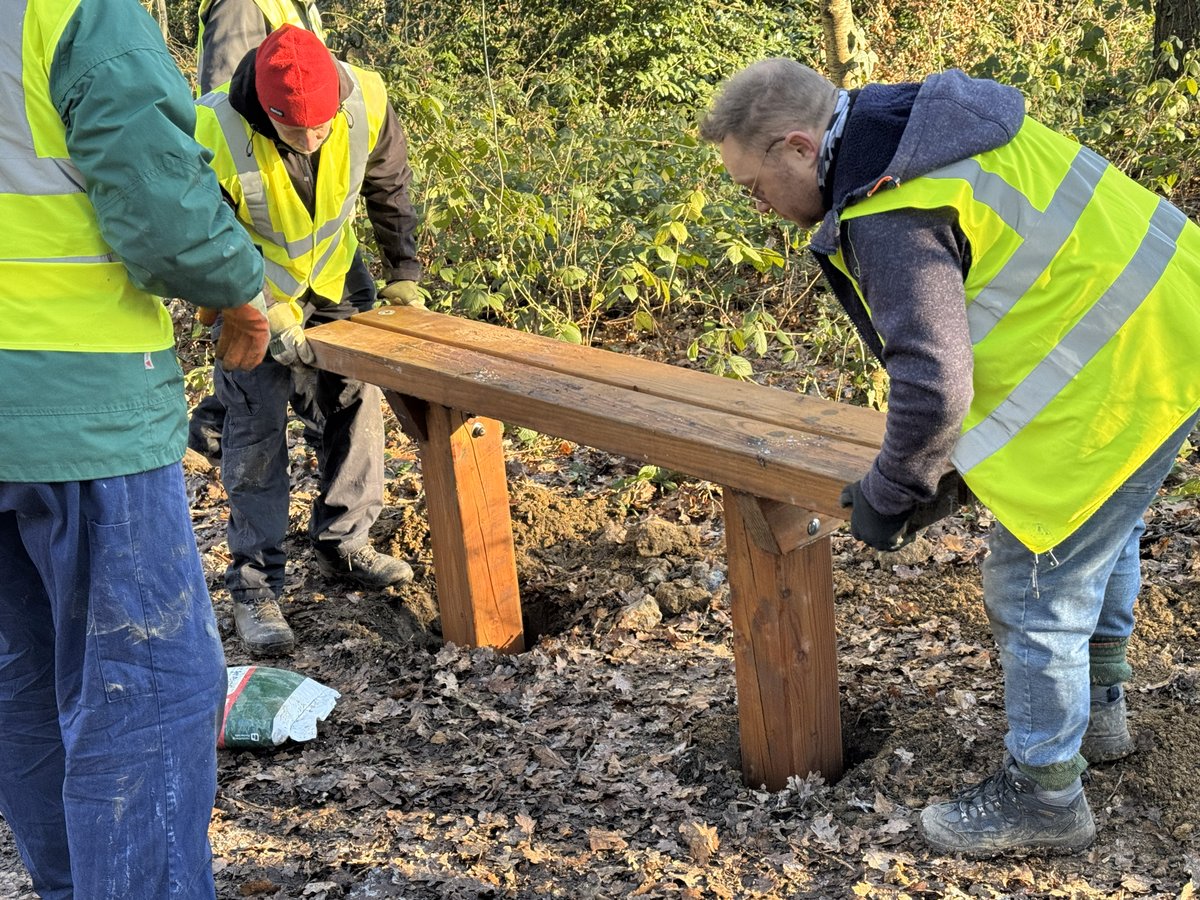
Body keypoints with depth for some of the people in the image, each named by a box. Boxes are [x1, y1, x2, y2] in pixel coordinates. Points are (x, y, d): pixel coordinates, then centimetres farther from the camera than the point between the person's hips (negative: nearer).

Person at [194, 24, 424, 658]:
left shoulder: (366, 101, -26)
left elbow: (389, 187, -5)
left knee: (357, 398, 9)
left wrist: (403, 273, -2)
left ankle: (343, 542, 27)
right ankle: (254, 584, -1)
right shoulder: (216, 135, -36)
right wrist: (269, 317, -27)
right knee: (258, 424, -9)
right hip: (256, 288, -4)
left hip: (335, 275, 4)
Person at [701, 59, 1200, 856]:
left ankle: (1044, 796, 19)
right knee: (1102, 529, 29)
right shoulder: (922, 129, 7)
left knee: (1036, 587, 2)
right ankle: (1099, 709, 49)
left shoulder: (891, 218, -25)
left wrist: (885, 499, -9)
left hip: (1125, 368, -11)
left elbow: (934, 387, -27)